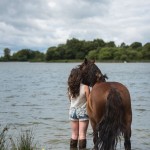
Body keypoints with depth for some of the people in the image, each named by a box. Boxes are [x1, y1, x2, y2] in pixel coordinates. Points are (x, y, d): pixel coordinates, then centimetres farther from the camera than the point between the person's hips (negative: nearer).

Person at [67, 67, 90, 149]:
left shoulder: (70, 88, -5)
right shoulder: (85, 87, -17)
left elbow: (70, 100, 8)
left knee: (74, 134, 14)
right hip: (83, 111, -4)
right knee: (82, 134, 2)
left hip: (72, 111, 4)